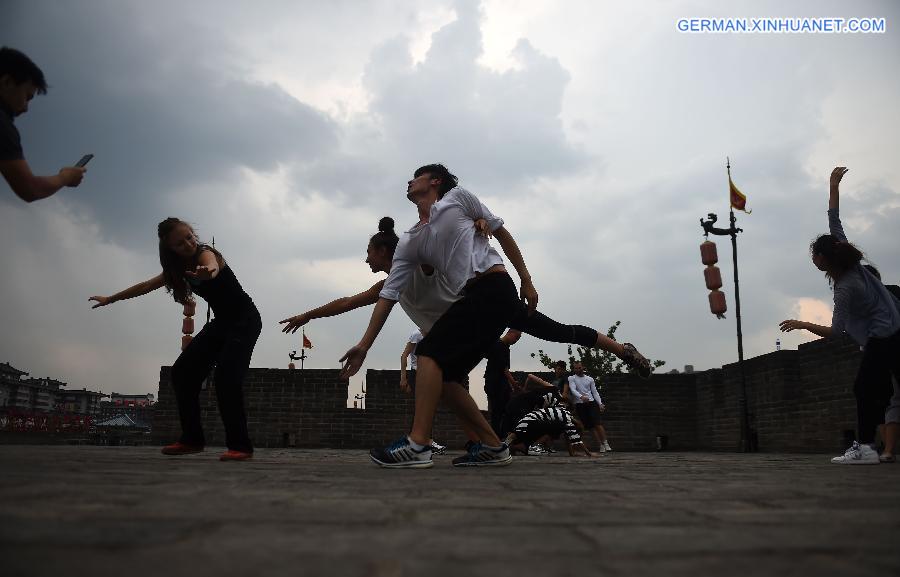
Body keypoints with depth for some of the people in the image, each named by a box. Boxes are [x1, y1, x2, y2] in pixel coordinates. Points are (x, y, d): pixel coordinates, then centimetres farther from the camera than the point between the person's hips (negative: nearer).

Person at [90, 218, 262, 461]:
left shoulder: (205, 253, -20)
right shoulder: (178, 267, 5)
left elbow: (212, 267, -47)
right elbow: (146, 286, 20)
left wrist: (207, 272, -71)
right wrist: (111, 299, 26)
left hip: (245, 320, -8)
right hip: (221, 322, 8)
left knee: (226, 377, -25)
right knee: (182, 372, 0)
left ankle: (240, 445, -20)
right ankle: (192, 439, 8)